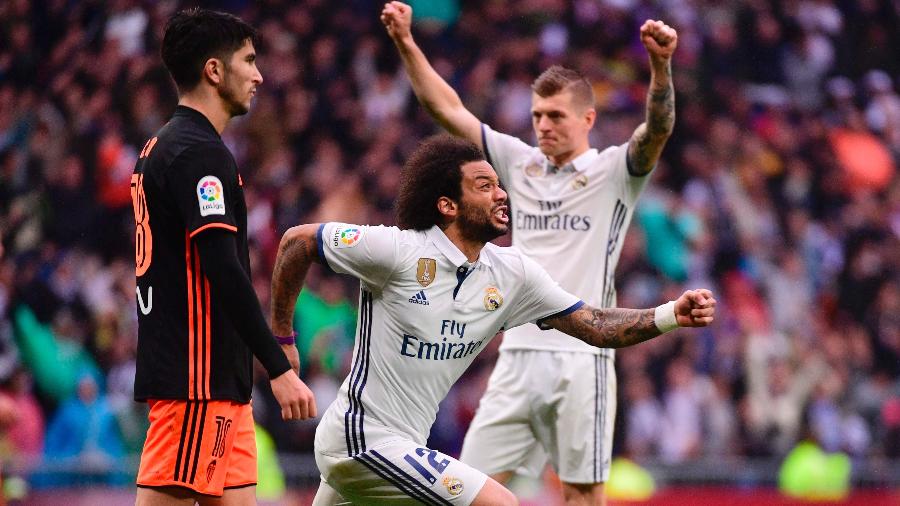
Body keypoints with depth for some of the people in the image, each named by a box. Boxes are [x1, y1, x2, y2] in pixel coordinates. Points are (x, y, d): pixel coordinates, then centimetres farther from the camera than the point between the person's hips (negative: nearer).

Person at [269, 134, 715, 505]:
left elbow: (594, 326, 3)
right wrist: (280, 338, -4)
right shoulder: (399, 251, -17)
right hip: (362, 438, -8)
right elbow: (297, 241, -8)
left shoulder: (512, 273, 2)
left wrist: (672, 315, -11)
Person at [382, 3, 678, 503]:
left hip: (581, 356, -5)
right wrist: (407, 44, 3)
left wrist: (661, 66, -35)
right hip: (518, 354, 5)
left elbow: (658, 129, -17)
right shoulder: (520, 162, 13)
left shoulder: (613, 171, 1)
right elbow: (448, 109, 13)